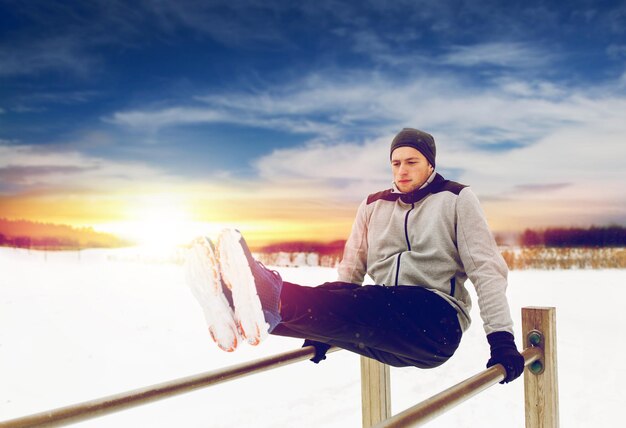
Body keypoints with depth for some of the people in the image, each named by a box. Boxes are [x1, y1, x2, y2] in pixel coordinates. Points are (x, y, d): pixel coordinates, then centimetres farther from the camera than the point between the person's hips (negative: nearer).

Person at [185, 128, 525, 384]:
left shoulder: (456, 199, 4)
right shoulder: (373, 206, 15)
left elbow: (486, 269, -2)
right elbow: (351, 272, 19)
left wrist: (501, 338, -11)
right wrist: (323, 325, 11)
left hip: (437, 323, -4)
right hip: (386, 338, 4)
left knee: (367, 304, -36)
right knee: (330, 299, -27)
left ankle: (271, 299, -59)